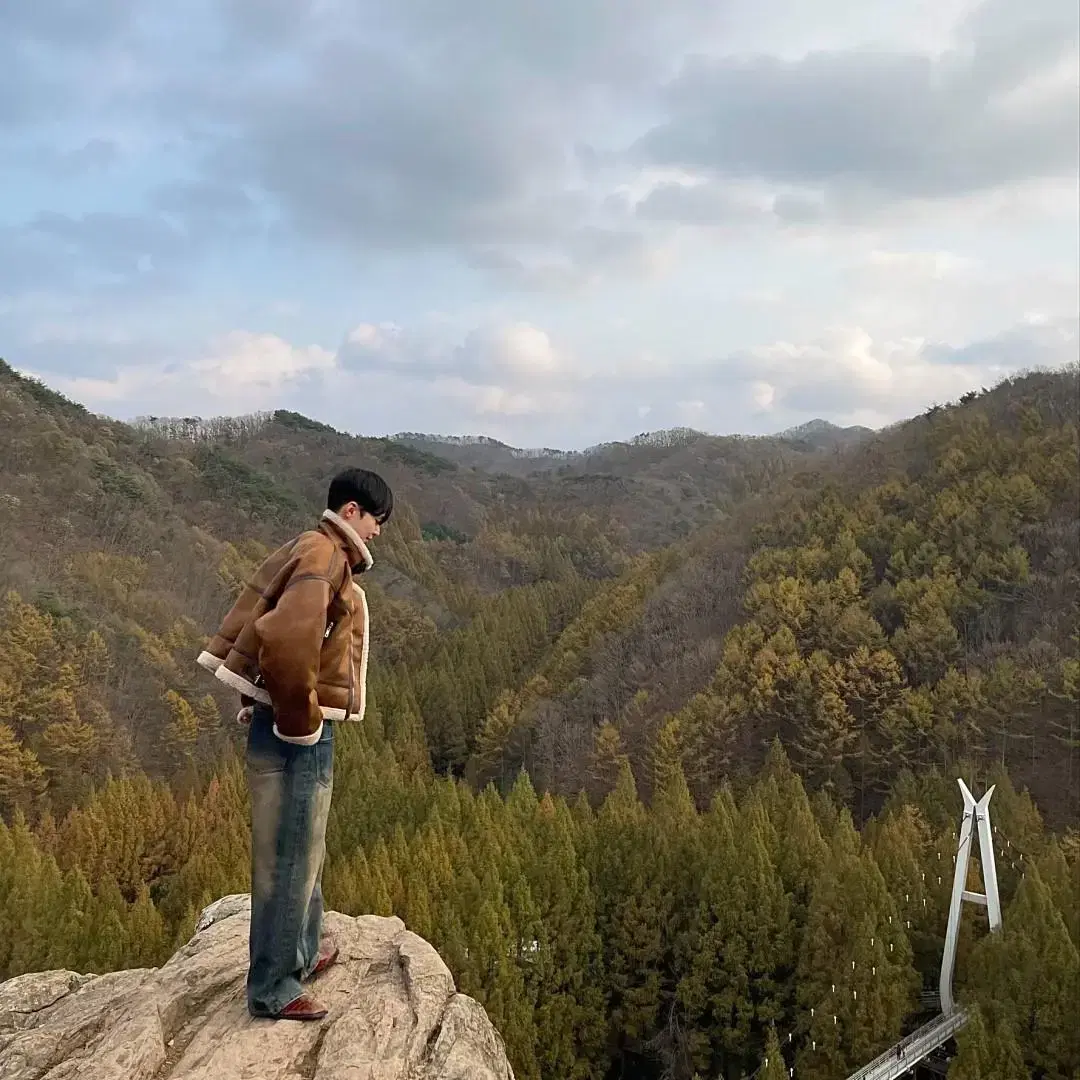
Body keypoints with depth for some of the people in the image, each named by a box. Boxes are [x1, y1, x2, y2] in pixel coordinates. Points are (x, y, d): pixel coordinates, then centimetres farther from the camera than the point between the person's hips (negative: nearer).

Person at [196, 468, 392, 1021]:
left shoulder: (316, 553, 13)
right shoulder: (323, 555, -18)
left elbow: (260, 621, 22)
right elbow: (285, 639, -35)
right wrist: (299, 719, -21)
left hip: (297, 728, 10)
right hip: (298, 735, -10)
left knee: (304, 850, 24)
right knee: (289, 857, 3)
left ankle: (303, 951, 42)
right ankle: (273, 989, 17)